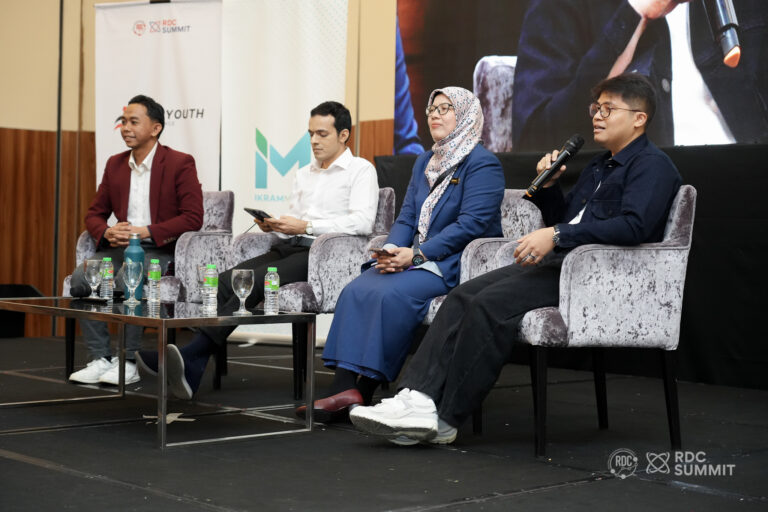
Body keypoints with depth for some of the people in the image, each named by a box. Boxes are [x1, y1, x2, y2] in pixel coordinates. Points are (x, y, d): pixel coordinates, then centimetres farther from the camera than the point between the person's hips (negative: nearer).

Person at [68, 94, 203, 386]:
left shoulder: (180, 163, -4)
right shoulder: (115, 164, 15)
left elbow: (193, 218, -11)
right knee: (80, 276, -22)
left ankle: (129, 363, -22)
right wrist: (107, 232, -7)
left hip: (160, 250, -6)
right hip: (120, 247, 6)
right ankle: (100, 359, -16)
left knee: (126, 280, -34)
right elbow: (94, 214, 18)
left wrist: (146, 231, -19)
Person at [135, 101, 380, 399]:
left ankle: (192, 355, -38)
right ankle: (194, 366, -31)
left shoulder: (361, 170, 4)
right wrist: (273, 225, 3)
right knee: (227, 279, -20)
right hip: (288, 247, 7)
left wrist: (306, 226, -17)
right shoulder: (304, 174, 29)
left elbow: (362, 221, -12)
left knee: (252, 280, -30)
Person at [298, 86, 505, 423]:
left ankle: (364, 388, -25)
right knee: (356, 290, -18)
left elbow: (472, 224, -16)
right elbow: (406, 218, 17)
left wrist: (416, 254, -21)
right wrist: (391, 252, -5)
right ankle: (345, 388, -27)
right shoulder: (424, 162, 22)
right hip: (415, 258, 7)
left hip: (455, 264, -7)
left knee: (391, 293, -31)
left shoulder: (482, 164, -5)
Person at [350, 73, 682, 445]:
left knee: (491, 303, -27)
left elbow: (633, 225, -20)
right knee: (463, 296, -12)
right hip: (558, 262, 9)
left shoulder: (653, 165, -2)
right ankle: (418, 400, -24)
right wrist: (547, 186, 12)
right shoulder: (599, 165, 28)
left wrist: (556, 235, -24)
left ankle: (446, 419, -22)